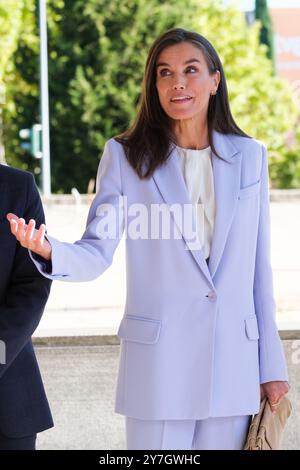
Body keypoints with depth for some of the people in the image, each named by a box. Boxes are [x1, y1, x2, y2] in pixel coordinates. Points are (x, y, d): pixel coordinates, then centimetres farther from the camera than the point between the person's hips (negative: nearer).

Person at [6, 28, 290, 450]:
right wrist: (50, 251, -28)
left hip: (234, 364, 2)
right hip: (158, 362, -2)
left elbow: (258, 269, 9)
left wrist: (272, 365, 7)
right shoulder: (126, 155, 1)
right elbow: (96, 253, -5)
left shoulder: (249, 157, 7)